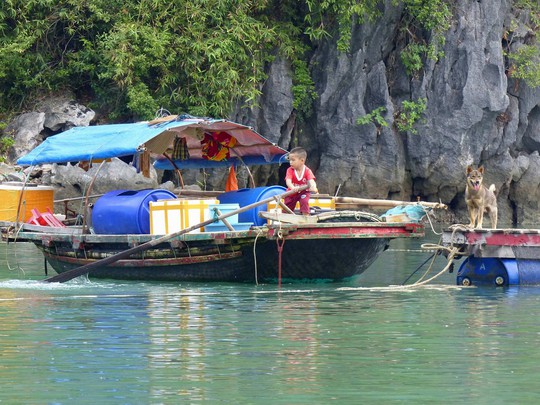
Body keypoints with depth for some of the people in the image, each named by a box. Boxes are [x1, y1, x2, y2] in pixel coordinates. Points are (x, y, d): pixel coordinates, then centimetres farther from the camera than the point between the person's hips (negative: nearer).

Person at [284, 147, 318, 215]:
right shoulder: (290, 170, -20)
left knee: (304, 202, -31)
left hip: (304, 192, -2)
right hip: (292, 192, 2)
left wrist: (313, 187, -65)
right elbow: (288, 181, -37)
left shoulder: (307, 171, -22)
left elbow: (311, 181, -39)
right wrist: (293, 188, -61)